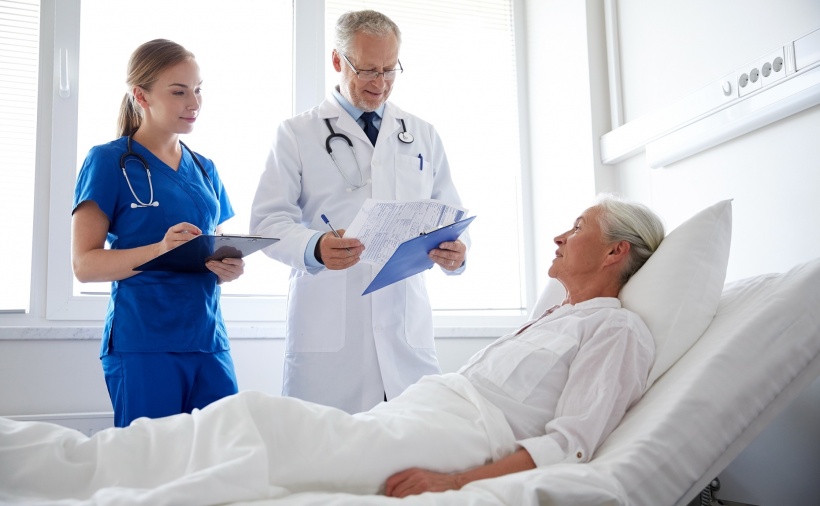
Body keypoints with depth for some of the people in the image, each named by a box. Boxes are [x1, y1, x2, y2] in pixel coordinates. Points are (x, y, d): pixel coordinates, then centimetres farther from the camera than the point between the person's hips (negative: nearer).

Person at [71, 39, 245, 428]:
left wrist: (230, 267, -3)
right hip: (142, 345, -5)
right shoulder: (109, 162, -2)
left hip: (209, 340, 5)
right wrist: (161, 249, -23)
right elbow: (85, 263, -7)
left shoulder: (204, 169, 14)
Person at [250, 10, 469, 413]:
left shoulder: (423, 136, 16)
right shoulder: (296, 134, 7)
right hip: (327, 330, -2)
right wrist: (313, 247, -22)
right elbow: (267, 221, 0)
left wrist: (455, 250, -8)